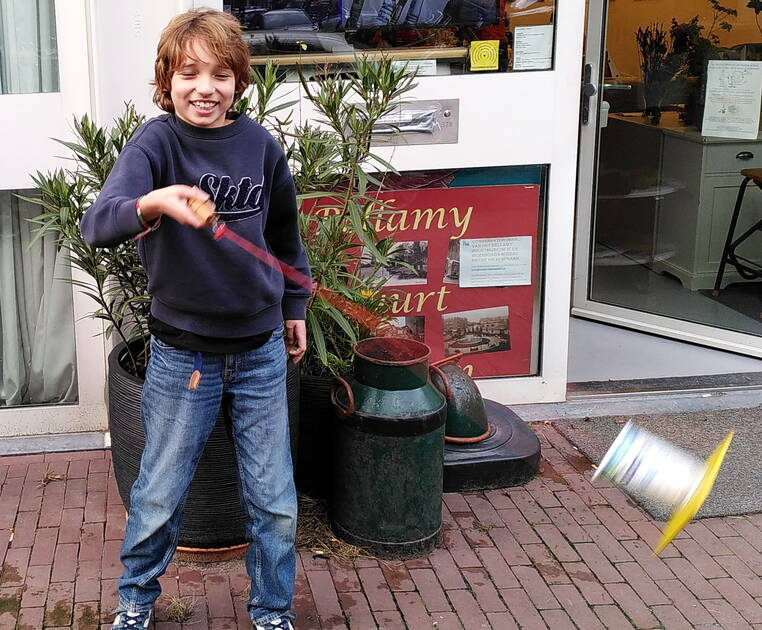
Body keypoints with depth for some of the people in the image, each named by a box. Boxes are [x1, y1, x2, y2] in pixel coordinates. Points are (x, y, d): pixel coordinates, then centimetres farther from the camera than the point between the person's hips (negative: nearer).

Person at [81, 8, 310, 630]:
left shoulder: (261, 145, -3)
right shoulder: (157, 142, -13)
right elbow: (97, 224, -30)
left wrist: (294, 306, 21)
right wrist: (151, 204, -50)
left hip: (261, 350, 2)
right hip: (182, 354, -2)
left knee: (274, 501, 9)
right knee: (159, 496, 11)